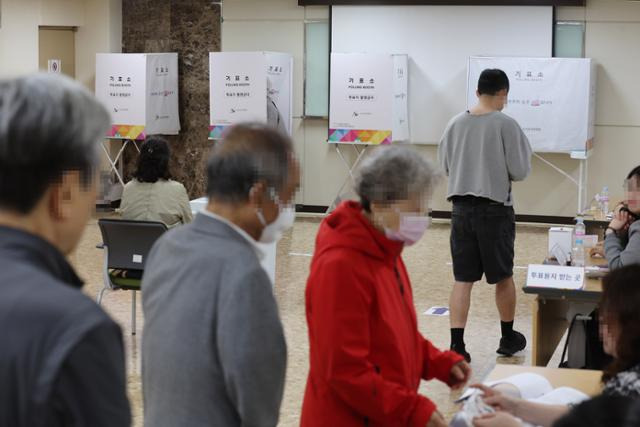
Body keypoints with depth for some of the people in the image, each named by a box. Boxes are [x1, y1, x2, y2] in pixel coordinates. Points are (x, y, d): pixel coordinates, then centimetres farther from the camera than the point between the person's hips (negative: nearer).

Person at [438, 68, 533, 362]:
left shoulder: (456, 124, 2)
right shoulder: (506, 125, -10)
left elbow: (445, 165, 11)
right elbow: (520, 172, -8)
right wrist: (515, 156, 11)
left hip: (462, 208, 3)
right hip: (495, 209, -3)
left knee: (462, 279, 5)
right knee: (503, 276, 14)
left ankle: (456, 344, -2)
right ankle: (508, 338, 29)